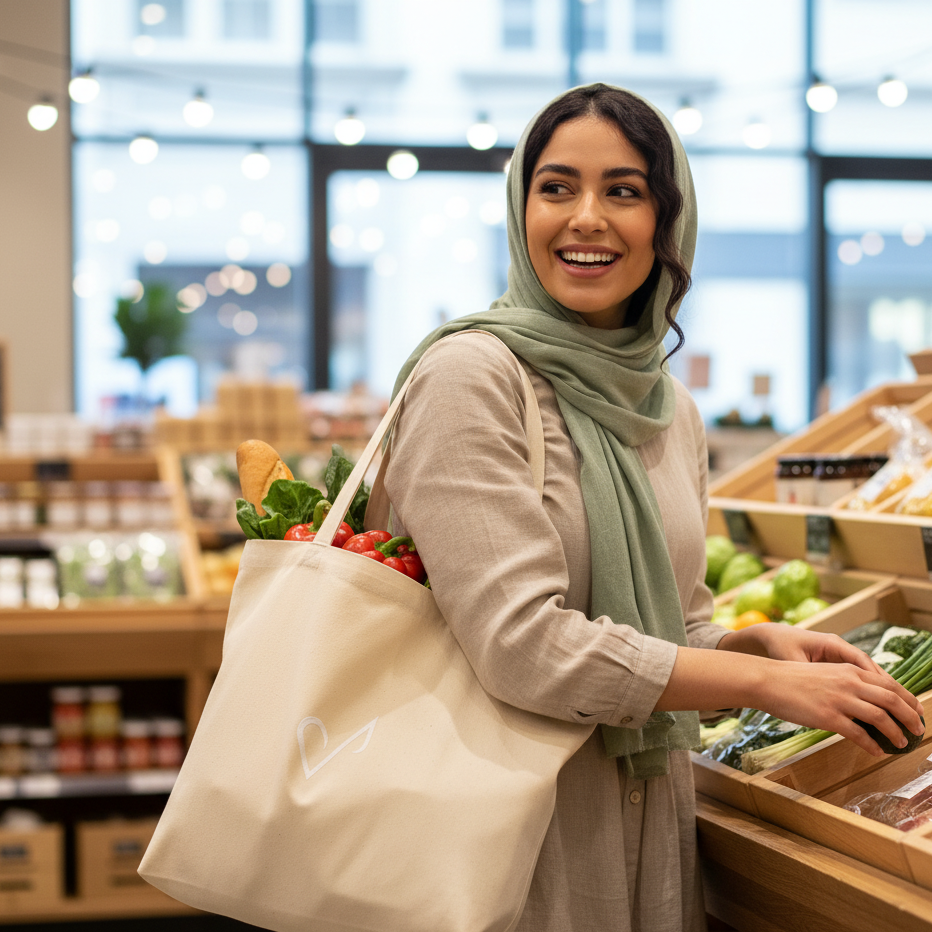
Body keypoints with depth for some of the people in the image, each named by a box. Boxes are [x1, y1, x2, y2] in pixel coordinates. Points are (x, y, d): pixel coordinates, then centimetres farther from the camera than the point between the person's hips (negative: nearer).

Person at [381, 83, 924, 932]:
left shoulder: (672, 410, 8)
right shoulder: (472, 377, -14)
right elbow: (522, 642, -21)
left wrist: (758, 641, -6)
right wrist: (765, 681, -17)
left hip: (653, 820, 7)